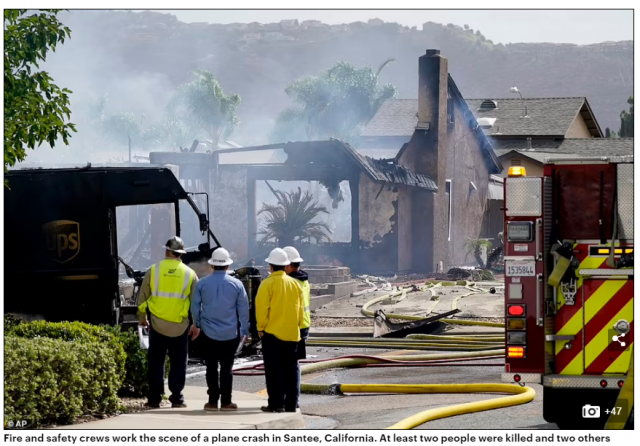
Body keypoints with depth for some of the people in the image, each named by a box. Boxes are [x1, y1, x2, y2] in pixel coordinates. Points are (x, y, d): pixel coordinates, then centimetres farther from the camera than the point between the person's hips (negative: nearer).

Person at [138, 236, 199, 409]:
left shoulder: (154, 270, -2)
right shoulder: (189, 274, 0)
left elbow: (142, 297, 4)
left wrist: (142, 317, 18)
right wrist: (196, 325, 10)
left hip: (157, 324, 0)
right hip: (180, 327, 0)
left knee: (156, 362, 6)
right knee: (178, 363, 7)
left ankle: (154, 399, 5)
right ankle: (177, 398, 6)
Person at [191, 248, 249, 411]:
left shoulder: (202, 283, -2)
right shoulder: (236, 284, -2)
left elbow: (195, 306, 4)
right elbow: (243, 309, 3)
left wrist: (197, 324, 18)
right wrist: (244, 331, 11)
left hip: (209, 332, 0)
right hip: (230, 333, 0)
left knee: (211, 367, 5)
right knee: (227, 367, 4)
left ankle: (213, 401, 4)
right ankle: (226, 401, 3)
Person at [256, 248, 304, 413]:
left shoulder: (268, 283, -9)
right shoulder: (295, 284, 6)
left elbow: (262, 308, -12)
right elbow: (301, 308, 12)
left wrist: (261, 328, -2)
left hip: (272, 333, -5)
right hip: (292, 334, 5)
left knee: (273, 370, 0)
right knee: (290, 369, 9)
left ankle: (276, 403, -3)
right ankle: (290, 404, 9)